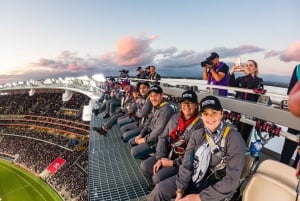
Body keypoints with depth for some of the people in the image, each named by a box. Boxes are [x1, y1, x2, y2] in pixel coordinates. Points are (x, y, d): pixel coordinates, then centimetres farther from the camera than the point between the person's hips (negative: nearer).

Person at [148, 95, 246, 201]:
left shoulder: (234, 139, -17)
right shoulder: (197, 134, -2)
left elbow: (232, 180, -19)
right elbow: (186, 164, -3)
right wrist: (180, 190, -13)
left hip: (217, 189, -4)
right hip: (195, 178, 5)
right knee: (160, 189, -12)